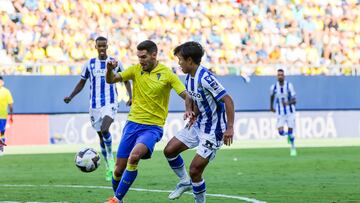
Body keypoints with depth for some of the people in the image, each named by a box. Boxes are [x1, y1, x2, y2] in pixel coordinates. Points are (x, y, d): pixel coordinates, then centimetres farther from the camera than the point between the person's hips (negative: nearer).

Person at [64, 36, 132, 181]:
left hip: (110, 103, -3)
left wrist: (130, 97, -1)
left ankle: (110, 157, -3)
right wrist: (71, 97, 0)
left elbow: (125, 80, 12)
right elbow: (81, 83, 13)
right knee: (101, 135, 7)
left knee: (104, 130, -27)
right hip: (95, 104, 3)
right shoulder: (89, 64, 5)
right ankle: (109, 167, 20)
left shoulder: (115, 63, 1)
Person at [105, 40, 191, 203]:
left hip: (153, 127, -4)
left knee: (134, 156, -30)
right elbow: (110, 80, 0)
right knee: (119, 169, 1)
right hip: (133, 123, 4)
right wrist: (109, 69, -21)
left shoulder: (167, 74, -5)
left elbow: (186, 96, -9)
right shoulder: (136, 70, 4)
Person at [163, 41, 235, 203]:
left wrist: (230, 128, -30)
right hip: (198, 125, 9)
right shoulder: (189, 78, 4)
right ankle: (185, 182, 28)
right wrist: (193, 113, -1)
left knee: (195, 170, -9)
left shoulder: (205, 78, -25)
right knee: (169, 150, 9)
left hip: (213, 131, -9)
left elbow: (227, 100, -26)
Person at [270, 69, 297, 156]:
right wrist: (271, 106, 27)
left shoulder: (289, 86, -12)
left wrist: (288, 103, -33)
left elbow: (294, 100, -13)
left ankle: (293, 148, 22)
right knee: (281, 132, -11)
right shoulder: (274, 87, -6)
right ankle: (288, 134, 26)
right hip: (280, 113, 1)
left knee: (290, 132, -2)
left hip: (290, 112, -1)